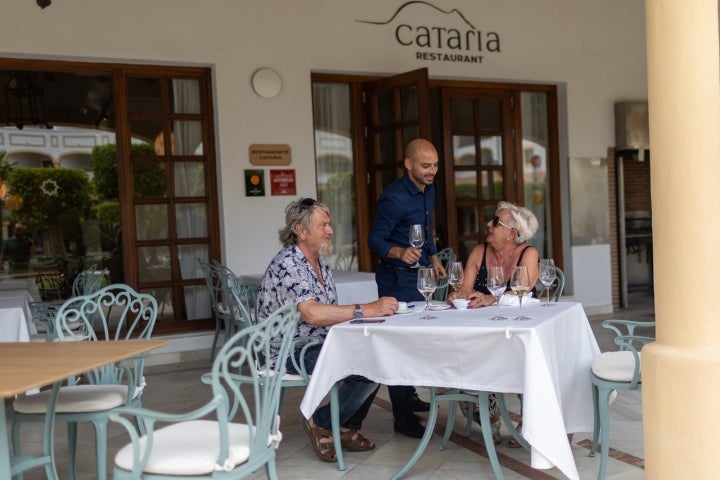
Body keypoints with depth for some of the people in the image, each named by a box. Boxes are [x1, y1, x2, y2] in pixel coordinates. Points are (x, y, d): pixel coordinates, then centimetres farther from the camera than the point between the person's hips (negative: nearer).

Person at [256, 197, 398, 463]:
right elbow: (312, 314, -33)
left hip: (320, 343, 9)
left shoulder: (322, 264, 11)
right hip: (291, 352, -9)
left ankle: (349, 427, 7)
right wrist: (365, 310, -31)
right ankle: (321, 423, -1)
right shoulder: (287, 265, -19)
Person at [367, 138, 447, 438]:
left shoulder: (428, 190, 7)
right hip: (397, 277, -9)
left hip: (418, 273, 9)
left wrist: (433, 257, 11)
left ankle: (409, 396, 34)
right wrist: (399, 252, -36)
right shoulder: (394, 197, -20)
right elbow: (375, 239, -19)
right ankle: (403, 417, 0)